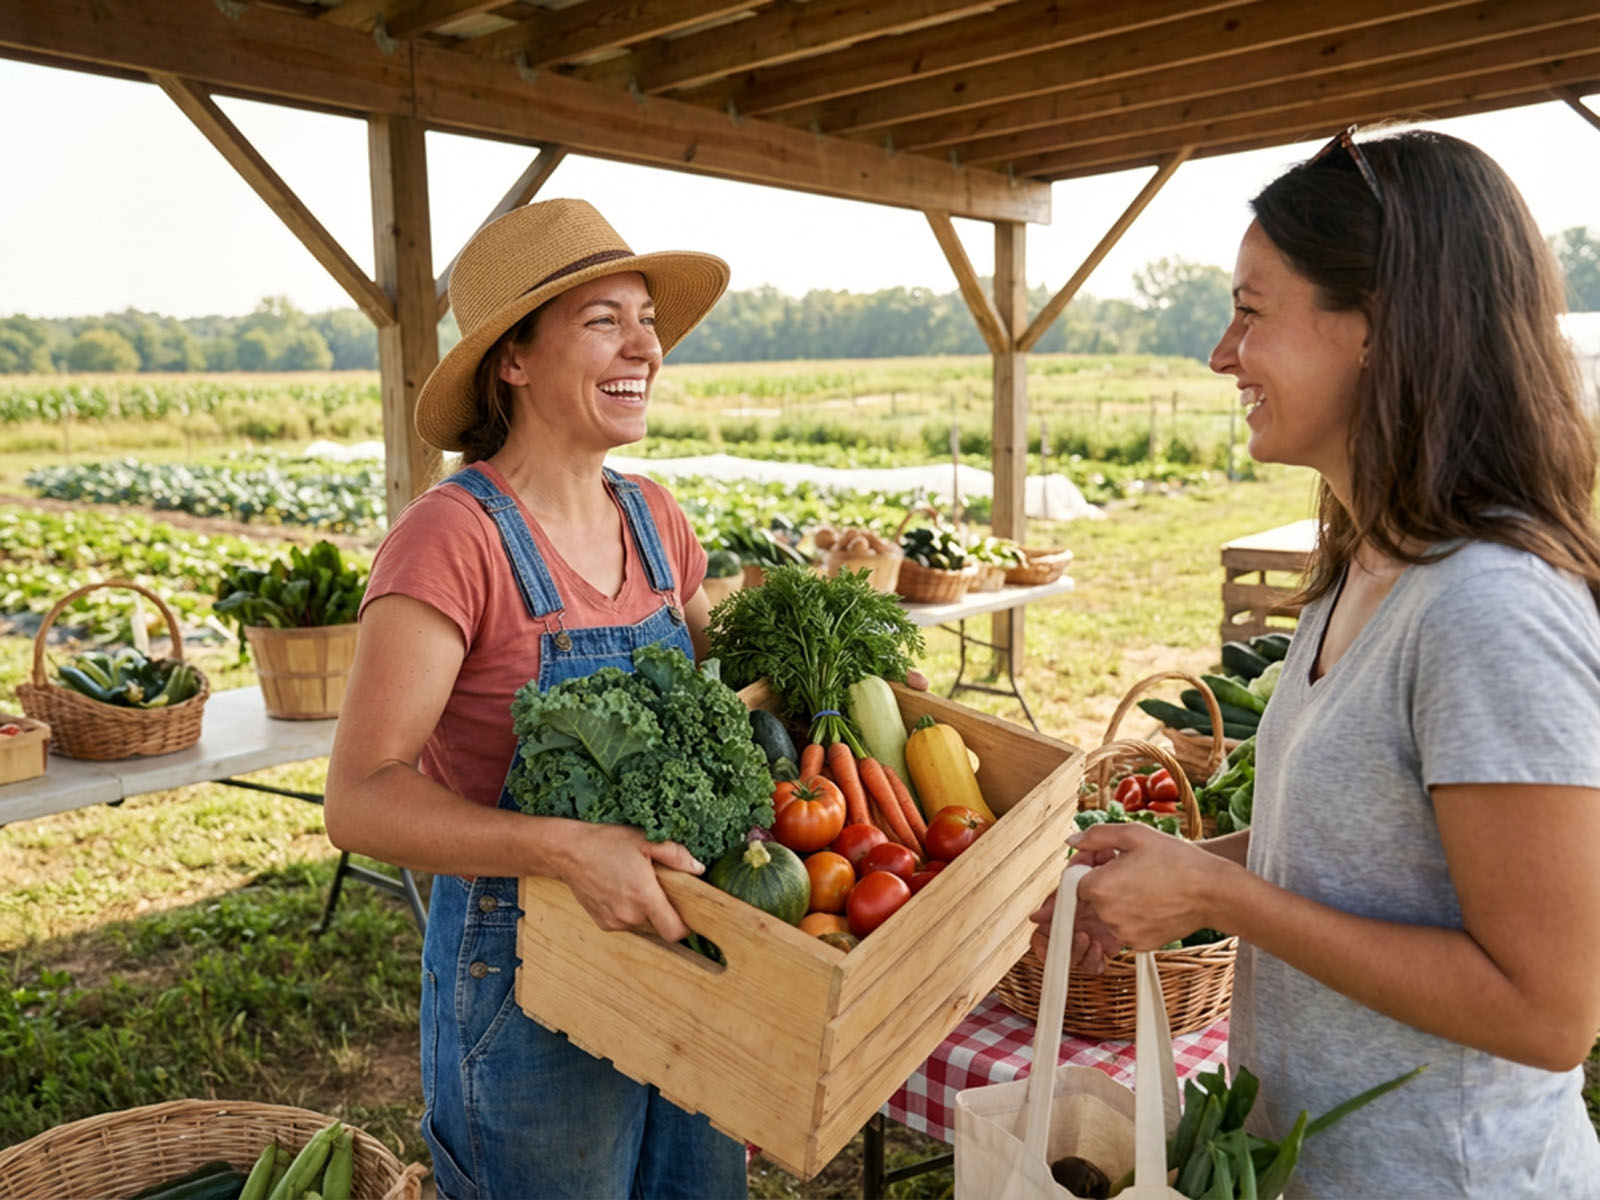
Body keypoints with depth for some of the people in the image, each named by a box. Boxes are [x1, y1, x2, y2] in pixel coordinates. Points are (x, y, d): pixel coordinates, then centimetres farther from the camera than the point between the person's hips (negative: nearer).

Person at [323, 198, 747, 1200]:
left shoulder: (652, 517, 2)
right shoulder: (453, 538, -19)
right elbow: (363, 800, -25)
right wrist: (564, 847, -37)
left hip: (682, 948, 7)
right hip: (525, 978, -6)